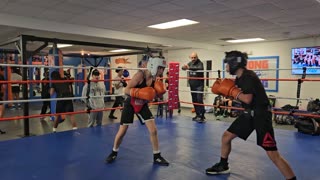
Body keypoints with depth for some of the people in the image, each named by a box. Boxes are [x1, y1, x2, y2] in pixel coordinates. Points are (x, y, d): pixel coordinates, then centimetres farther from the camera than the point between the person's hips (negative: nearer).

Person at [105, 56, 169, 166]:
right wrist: (139, 93, -39)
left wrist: (158, 92, -15)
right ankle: (114, 153, 30)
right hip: (130, 104, -4)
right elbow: (126, 90, -25)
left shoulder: (154, 78, -8)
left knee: (153, 130, -4)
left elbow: (150, 95, 5)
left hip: (142, 105, 5)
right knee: (122, 132, 4)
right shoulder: (140, 75, -26)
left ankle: (157, 157, 11)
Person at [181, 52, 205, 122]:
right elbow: (183, 68, 3)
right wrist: (184, 67, -23)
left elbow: (200, 69, -31)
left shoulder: (200, 63, -10)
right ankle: (198, 115, 18)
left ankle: (202, 115, -11)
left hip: (199, 85, -6)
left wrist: (189, 68, -44)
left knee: (199, 100, -13)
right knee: (194, 101, 9)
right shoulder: (190, 63, 10)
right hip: (192, 85, 6)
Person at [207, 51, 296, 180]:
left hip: (261, 115, -9)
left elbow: (247, 99, -28)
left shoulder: (249, 77, -20)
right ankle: (223, 166, 32)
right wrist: (223, 90, 2)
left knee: (273, 154, -13)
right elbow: (239, 96, 15)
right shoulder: (239, 78, 7)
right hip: (249, 114, 10)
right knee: (226, 136, 14)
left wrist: (231, 90, -16)